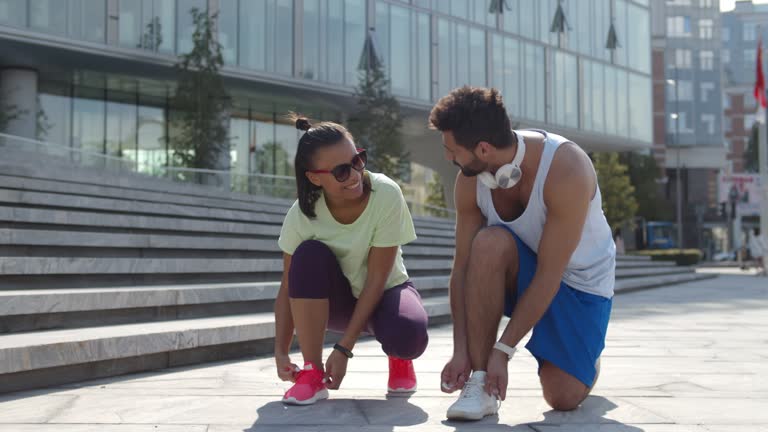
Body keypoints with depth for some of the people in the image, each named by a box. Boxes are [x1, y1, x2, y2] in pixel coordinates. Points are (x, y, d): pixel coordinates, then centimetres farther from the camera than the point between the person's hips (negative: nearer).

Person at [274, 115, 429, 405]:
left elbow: (377, 278, -25)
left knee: (408, 337, -35)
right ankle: (313, 372, -19)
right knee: (310, 253, -31)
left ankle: (398, 358, 7)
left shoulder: (386, 194, -27)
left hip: (384, 292, -1)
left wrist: (344, 348, -27)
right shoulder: (302, 214, -21)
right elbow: (290, 286, -14)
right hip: (335, 301, 2)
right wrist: (281, 352, -24)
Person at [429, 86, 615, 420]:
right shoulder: (470, 180, -17)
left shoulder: (566, 169, -33)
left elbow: (549, 275, -30)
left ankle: (586, 354, 26)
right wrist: (461, 351, -20)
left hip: (580, 279, -3)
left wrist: (503, 350, -29)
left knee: (563, 398, -12)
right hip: (523, 270, 3)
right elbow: (463, 266, -14)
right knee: (489, 243, -33)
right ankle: (480, 384, -24)